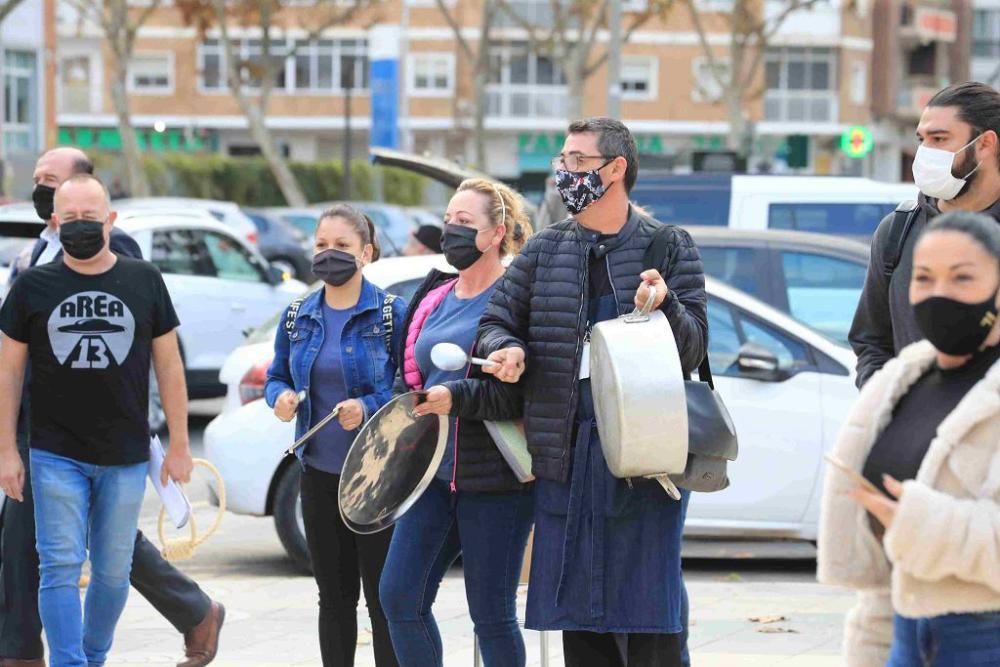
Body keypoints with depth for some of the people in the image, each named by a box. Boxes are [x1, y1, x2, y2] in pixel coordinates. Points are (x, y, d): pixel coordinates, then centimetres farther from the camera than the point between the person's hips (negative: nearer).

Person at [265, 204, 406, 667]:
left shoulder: (391, 314, -7)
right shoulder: (298, 317, 8)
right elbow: (277, 377, 16)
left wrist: (367, 408, -24)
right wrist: (281, 397, -6)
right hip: (319, 473, 5)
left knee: (384, 596, -2)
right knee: (334, 595, 12)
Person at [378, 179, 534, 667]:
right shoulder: (434, 298, 16)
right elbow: (411, 376, 28)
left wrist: (458, 398, -23)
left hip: (492, 479, -7)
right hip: (432, 474, 7)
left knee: (491, 613, -1)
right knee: (400, 596, 2)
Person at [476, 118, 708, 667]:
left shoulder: (670, 248, 4)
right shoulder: (544, 250, 13)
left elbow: (693, 349, -1)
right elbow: (496, 321, 17)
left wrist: (663, 307, -21)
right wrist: (506, 350, -5)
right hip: (567, 451, 4)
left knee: (649, 609, -7)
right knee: (577, 609, 7)